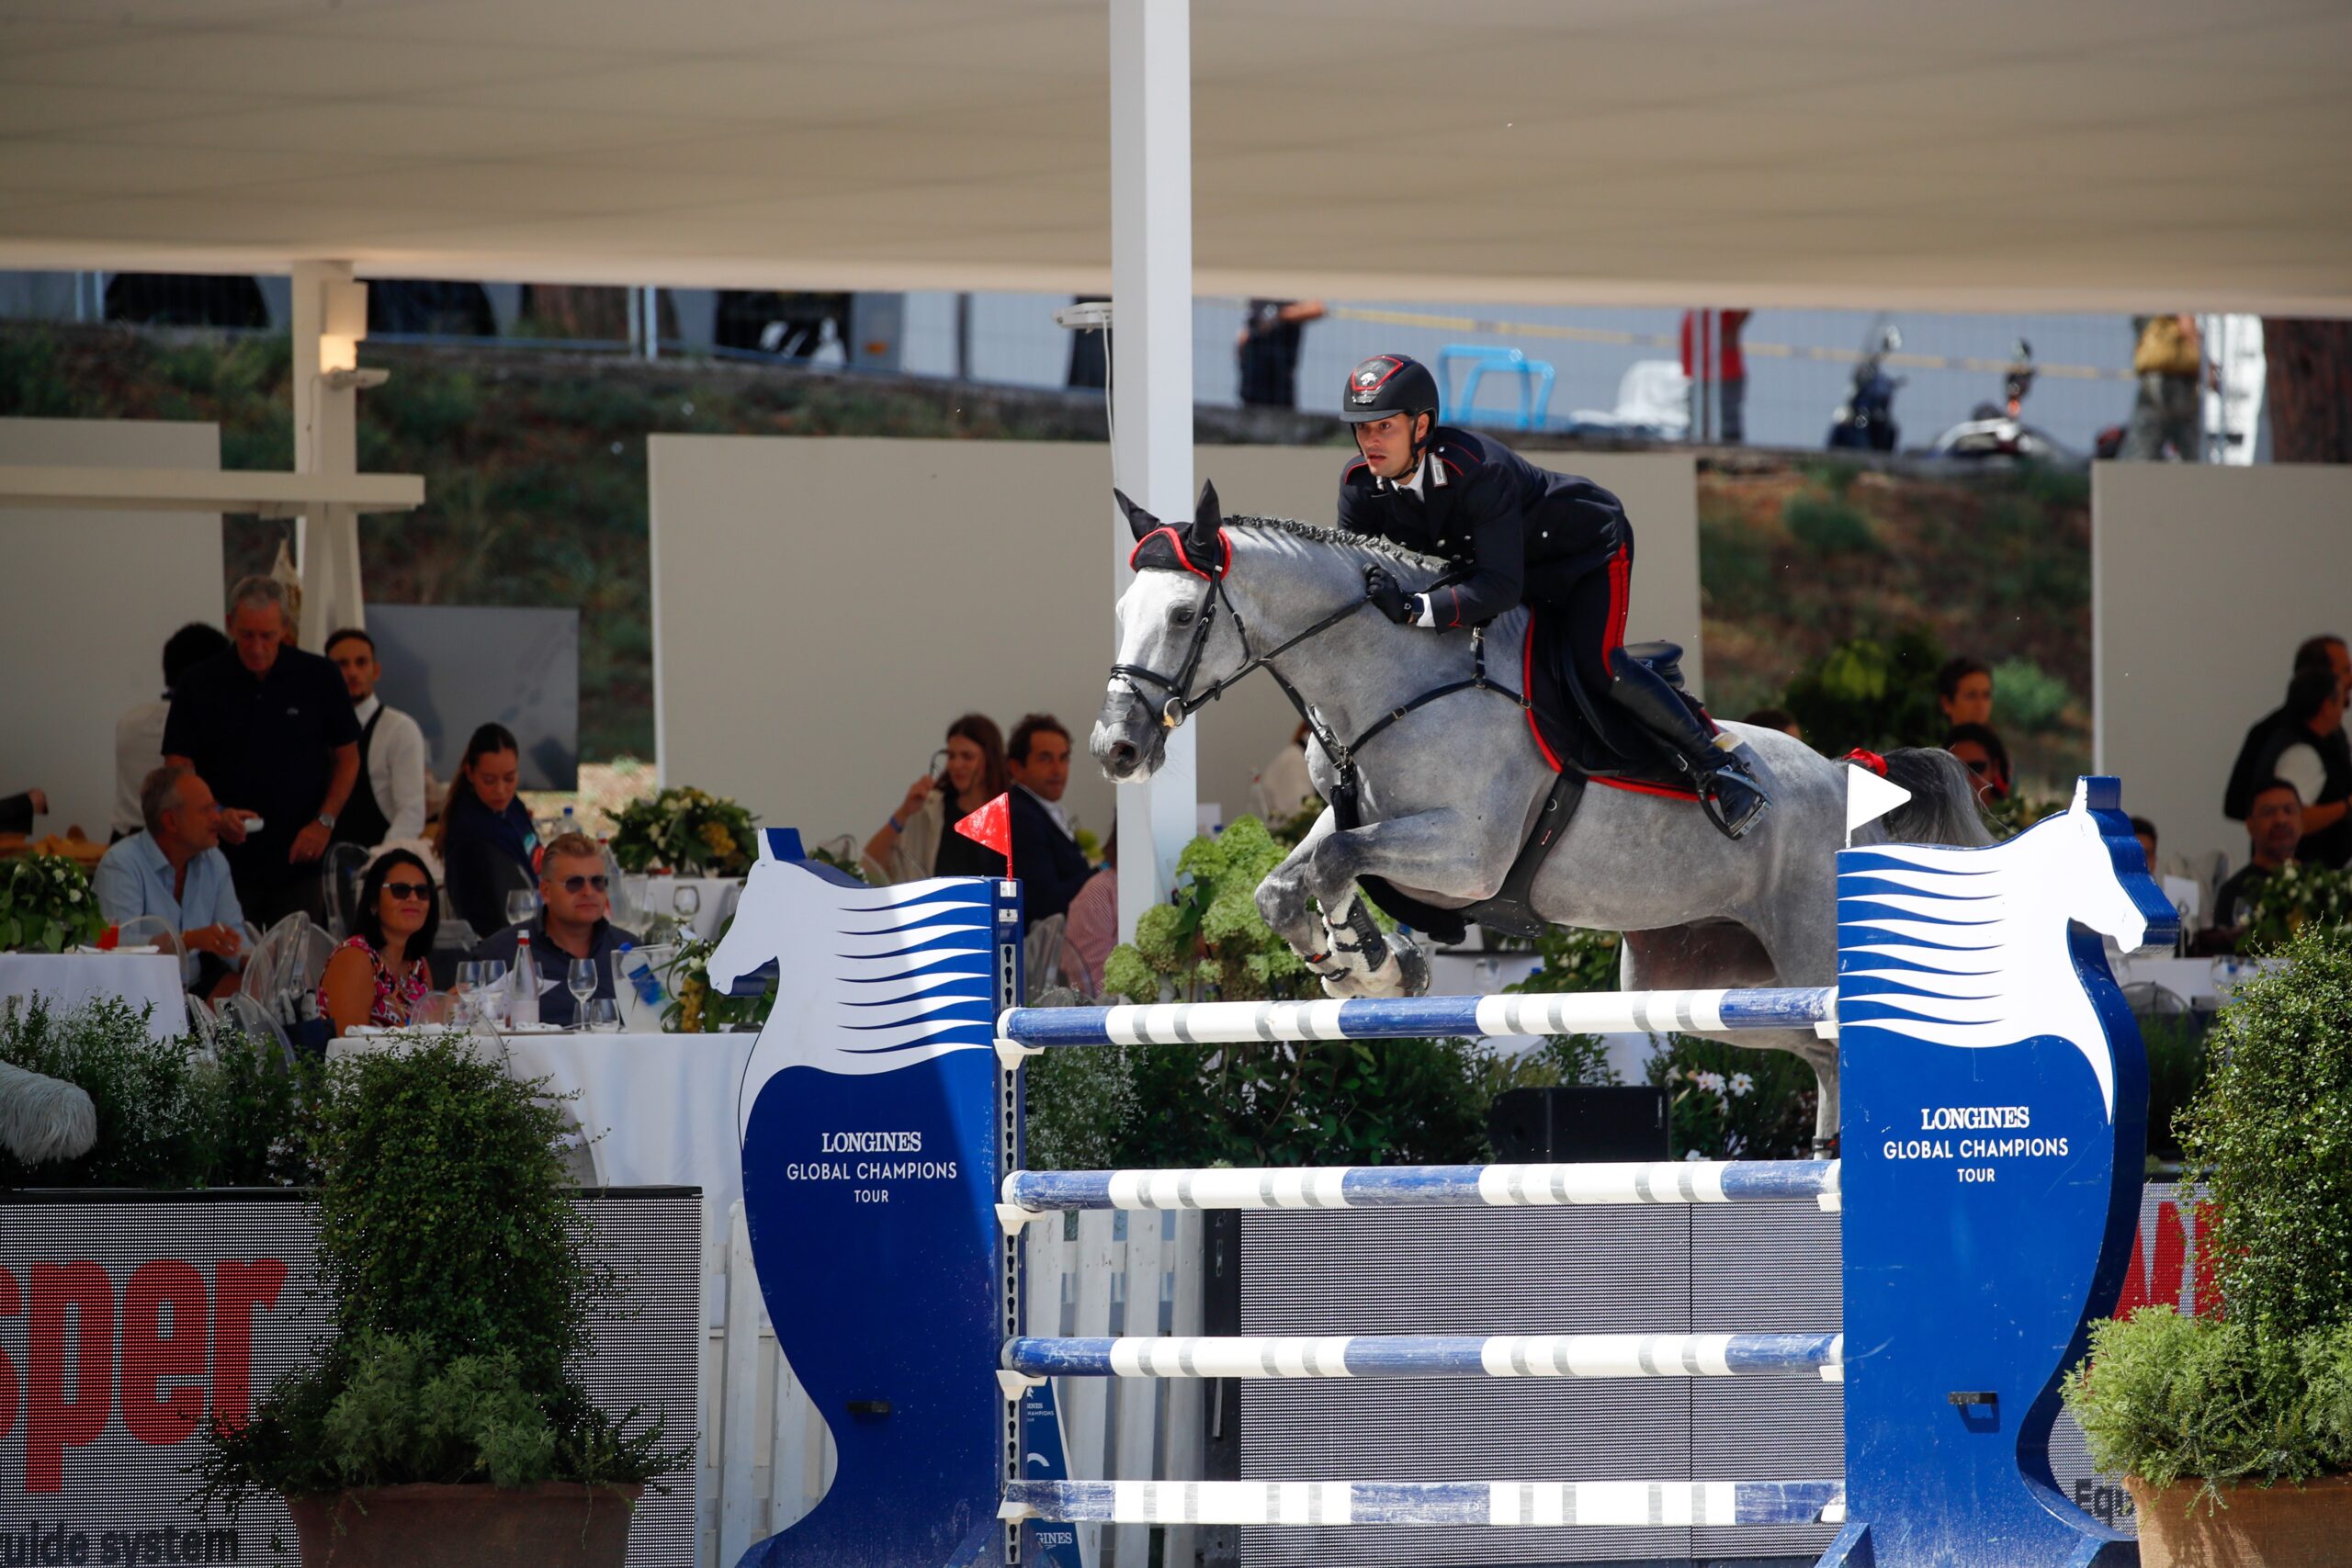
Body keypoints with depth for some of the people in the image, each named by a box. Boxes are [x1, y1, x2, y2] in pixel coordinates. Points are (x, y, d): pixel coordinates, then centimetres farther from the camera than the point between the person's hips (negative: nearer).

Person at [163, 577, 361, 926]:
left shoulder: (318, 678, 2)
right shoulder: (199, 684, 1)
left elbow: (347, 757, 9)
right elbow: (178, 766, 1)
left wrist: (325, 821, -4)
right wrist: (215, 814, -17)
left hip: (296, 862, 0)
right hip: (224, 862, 0)